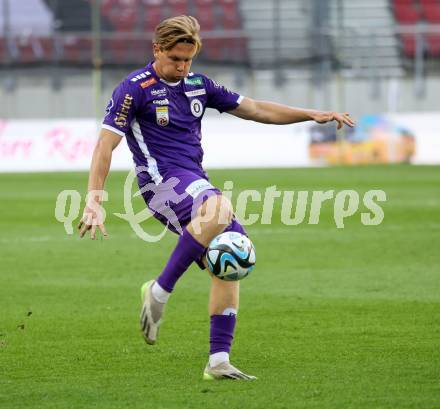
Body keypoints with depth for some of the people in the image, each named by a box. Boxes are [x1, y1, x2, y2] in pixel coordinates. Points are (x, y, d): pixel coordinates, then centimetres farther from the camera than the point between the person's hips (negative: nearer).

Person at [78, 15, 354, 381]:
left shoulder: (198, 85, 15)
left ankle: (218, 362, -4)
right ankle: (160, 291, -28)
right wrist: (94, 202, -18)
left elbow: (254, 109, 20)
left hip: (196, 183, 8)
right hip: (162, 182, -7)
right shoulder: (135, 89, -5)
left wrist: (312, 115, 12)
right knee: (220, 207, -37)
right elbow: (106, 145, -9)